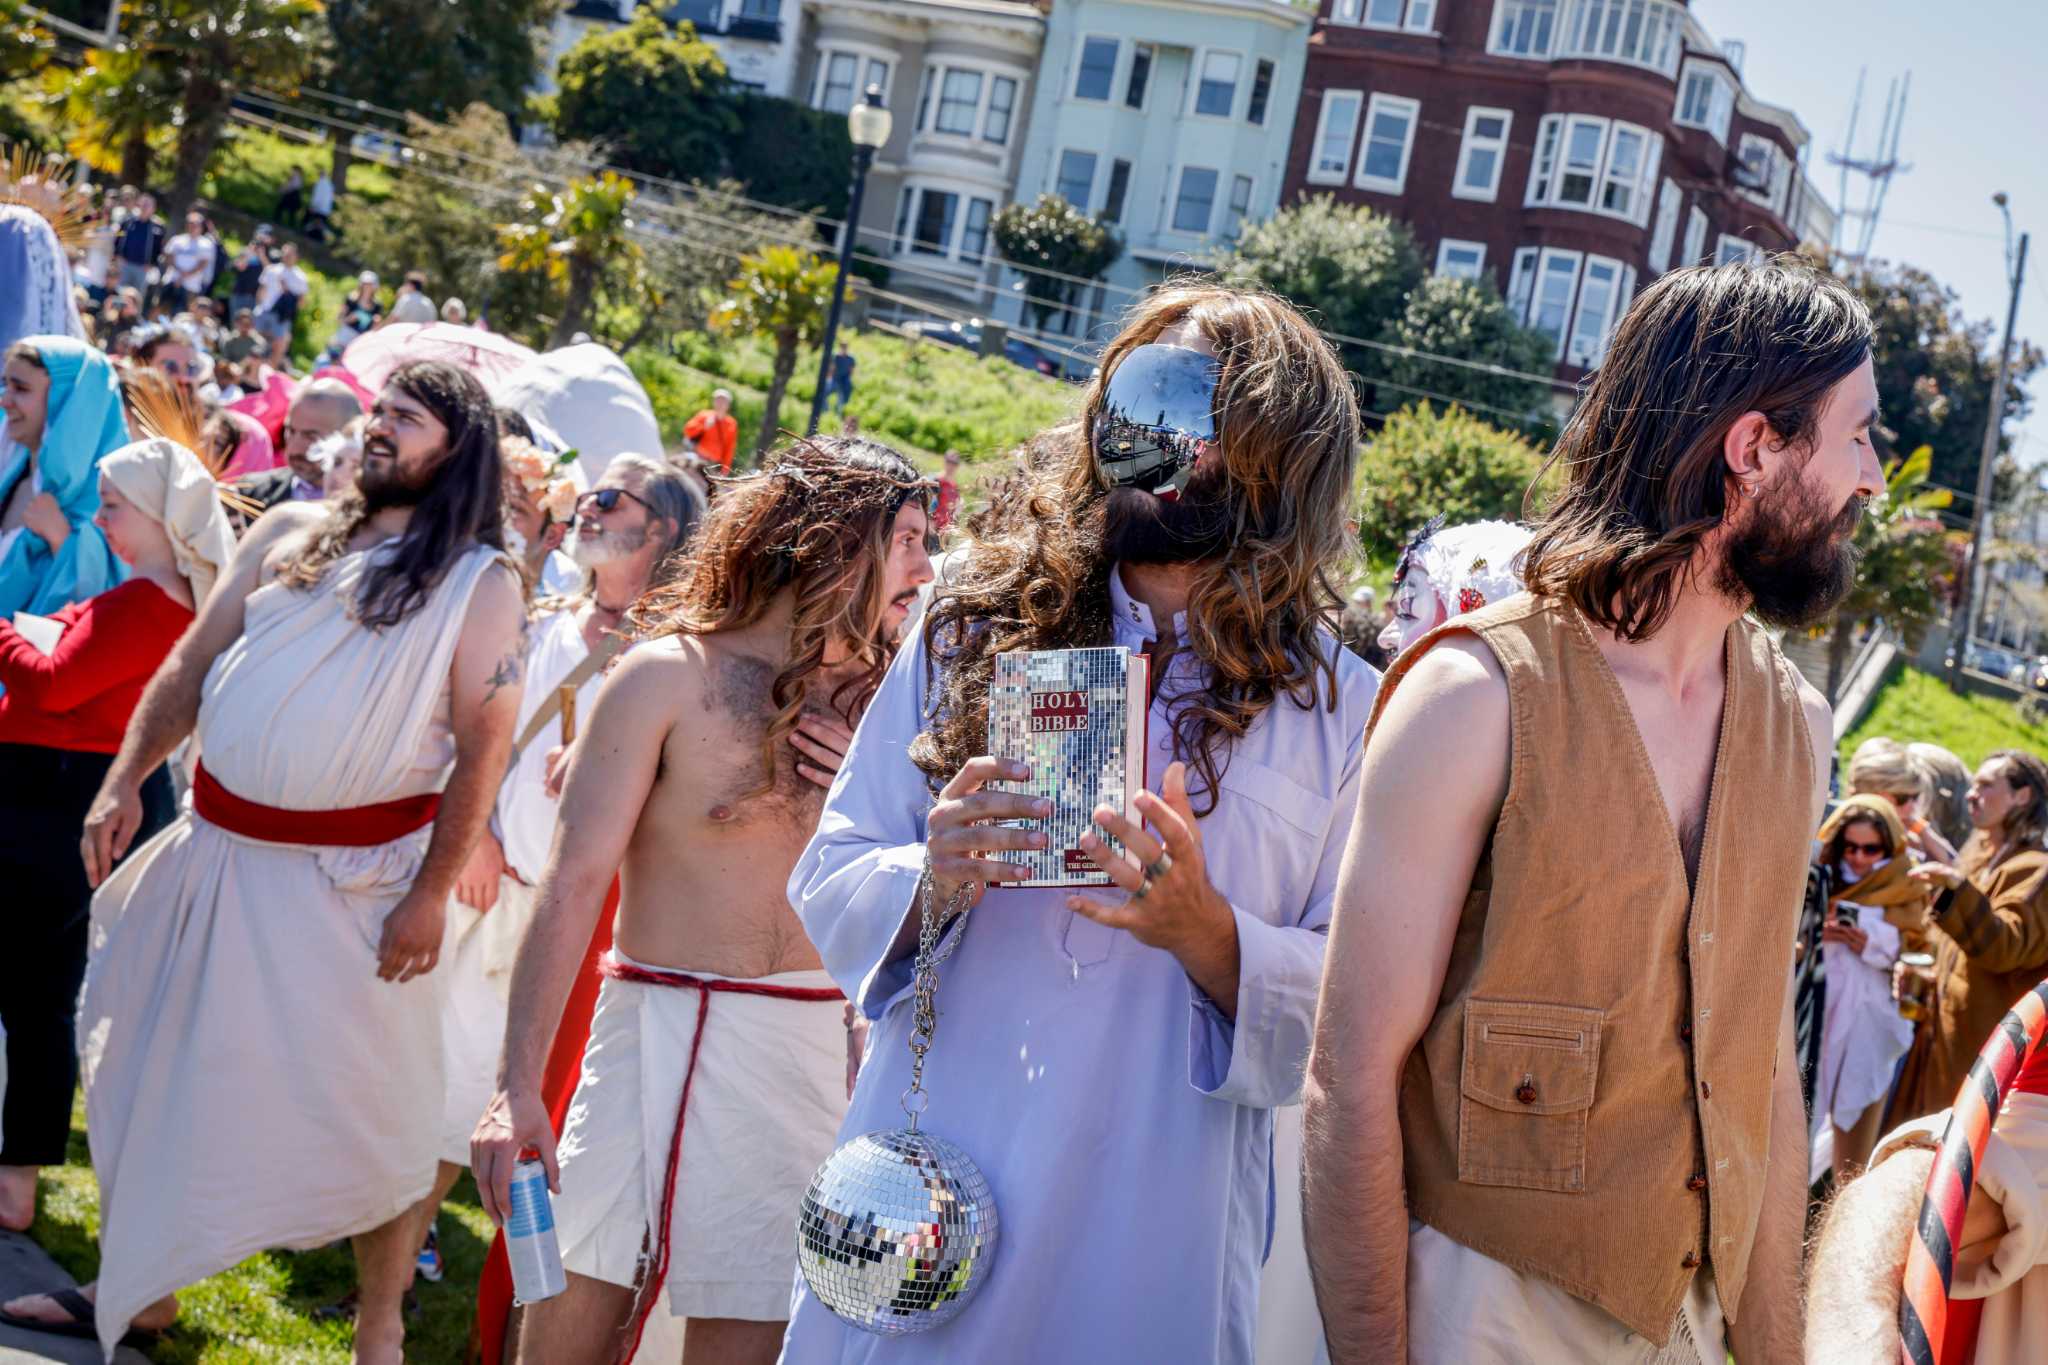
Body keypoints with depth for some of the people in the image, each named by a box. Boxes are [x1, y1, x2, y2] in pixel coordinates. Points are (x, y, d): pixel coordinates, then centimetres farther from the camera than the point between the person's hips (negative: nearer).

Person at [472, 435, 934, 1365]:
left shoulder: (874, 699, 7)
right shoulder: (672, 675, -5)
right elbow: (575, 880, -10)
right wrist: (517, 1087, -16)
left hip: (816, 1047, 3)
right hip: (663, 1034, -3)